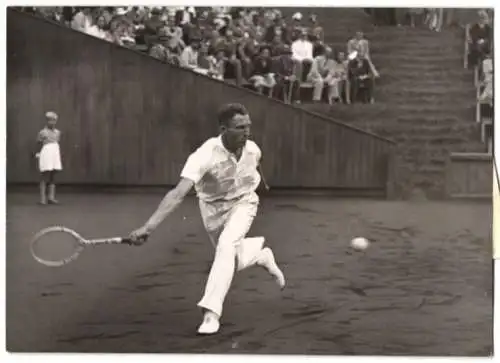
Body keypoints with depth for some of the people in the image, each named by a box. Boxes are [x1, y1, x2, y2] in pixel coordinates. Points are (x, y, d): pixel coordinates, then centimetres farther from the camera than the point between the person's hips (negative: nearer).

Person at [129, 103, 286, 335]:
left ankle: (211, 312, -21)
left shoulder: (252, 149, -21)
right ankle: (263, 255, 49)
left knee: (227, 246, -26)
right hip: (213, 208, 0)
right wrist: (149, 226, -55)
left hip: (242, 203, 0)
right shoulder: (206, 155, -36)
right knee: (230, 258, 15)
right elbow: (178, 194, -45)